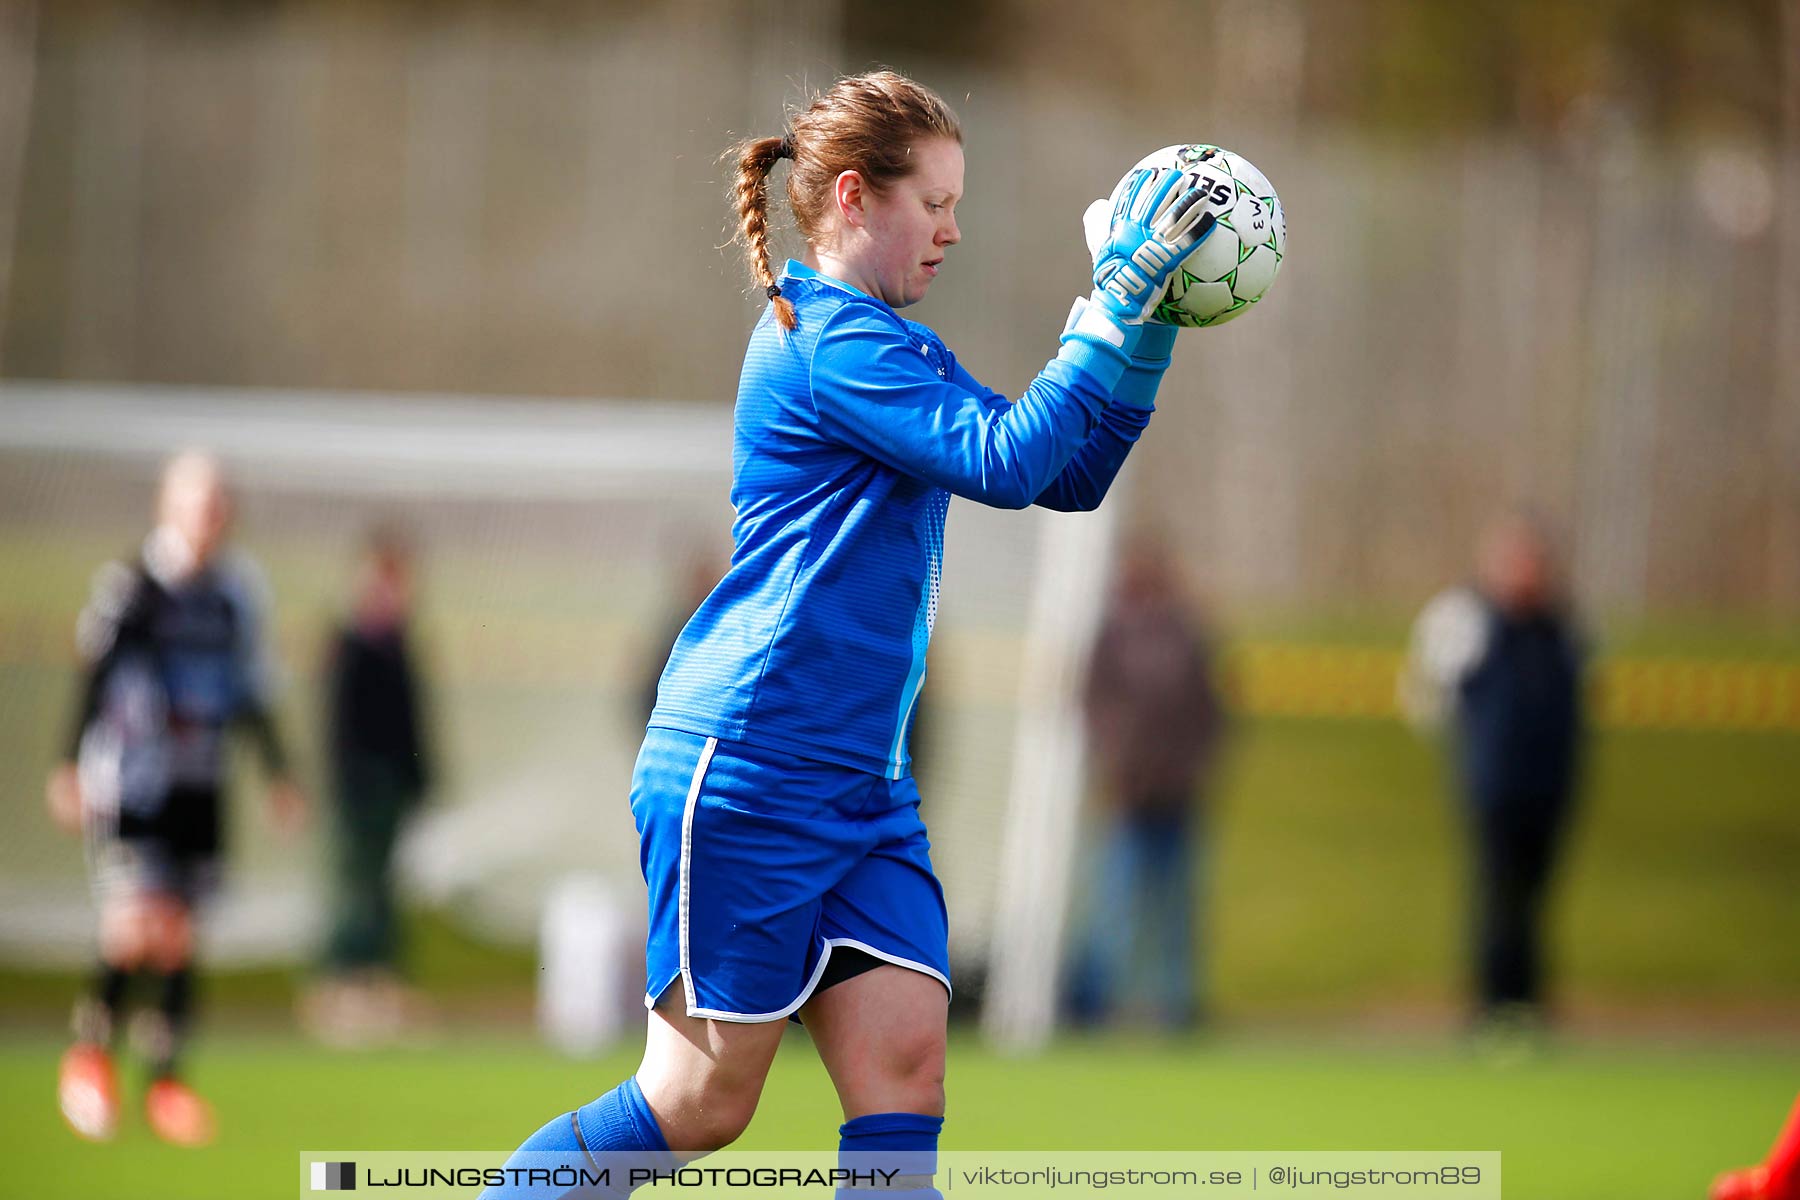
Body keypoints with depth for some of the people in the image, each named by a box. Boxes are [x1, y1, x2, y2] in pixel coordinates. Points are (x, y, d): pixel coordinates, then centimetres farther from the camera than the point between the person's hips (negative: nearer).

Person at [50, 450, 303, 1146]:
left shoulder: (236, 591, 8)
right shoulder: (129, 586, -6)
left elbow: (251, 691, 18)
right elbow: (92, 680, -4)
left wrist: (277, 773, 18)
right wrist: (70, 768, -8)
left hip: (199, 789, 5)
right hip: (126, 782, -4)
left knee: (178, 934, 2)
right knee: (136, 926, -15)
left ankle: (166, 1083, 12)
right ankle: (90, 1050, 8)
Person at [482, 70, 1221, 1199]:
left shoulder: (896, 348, 19)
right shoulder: (829, 341, -13)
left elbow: (1070, 476, 22)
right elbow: (1007, 460, -22)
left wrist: (1148, 330, 9)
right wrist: (1119, 303, -19)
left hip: (863, 790, 10)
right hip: (747, 772, -10)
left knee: (905, 1079, -5)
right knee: (699, 1104, -4)